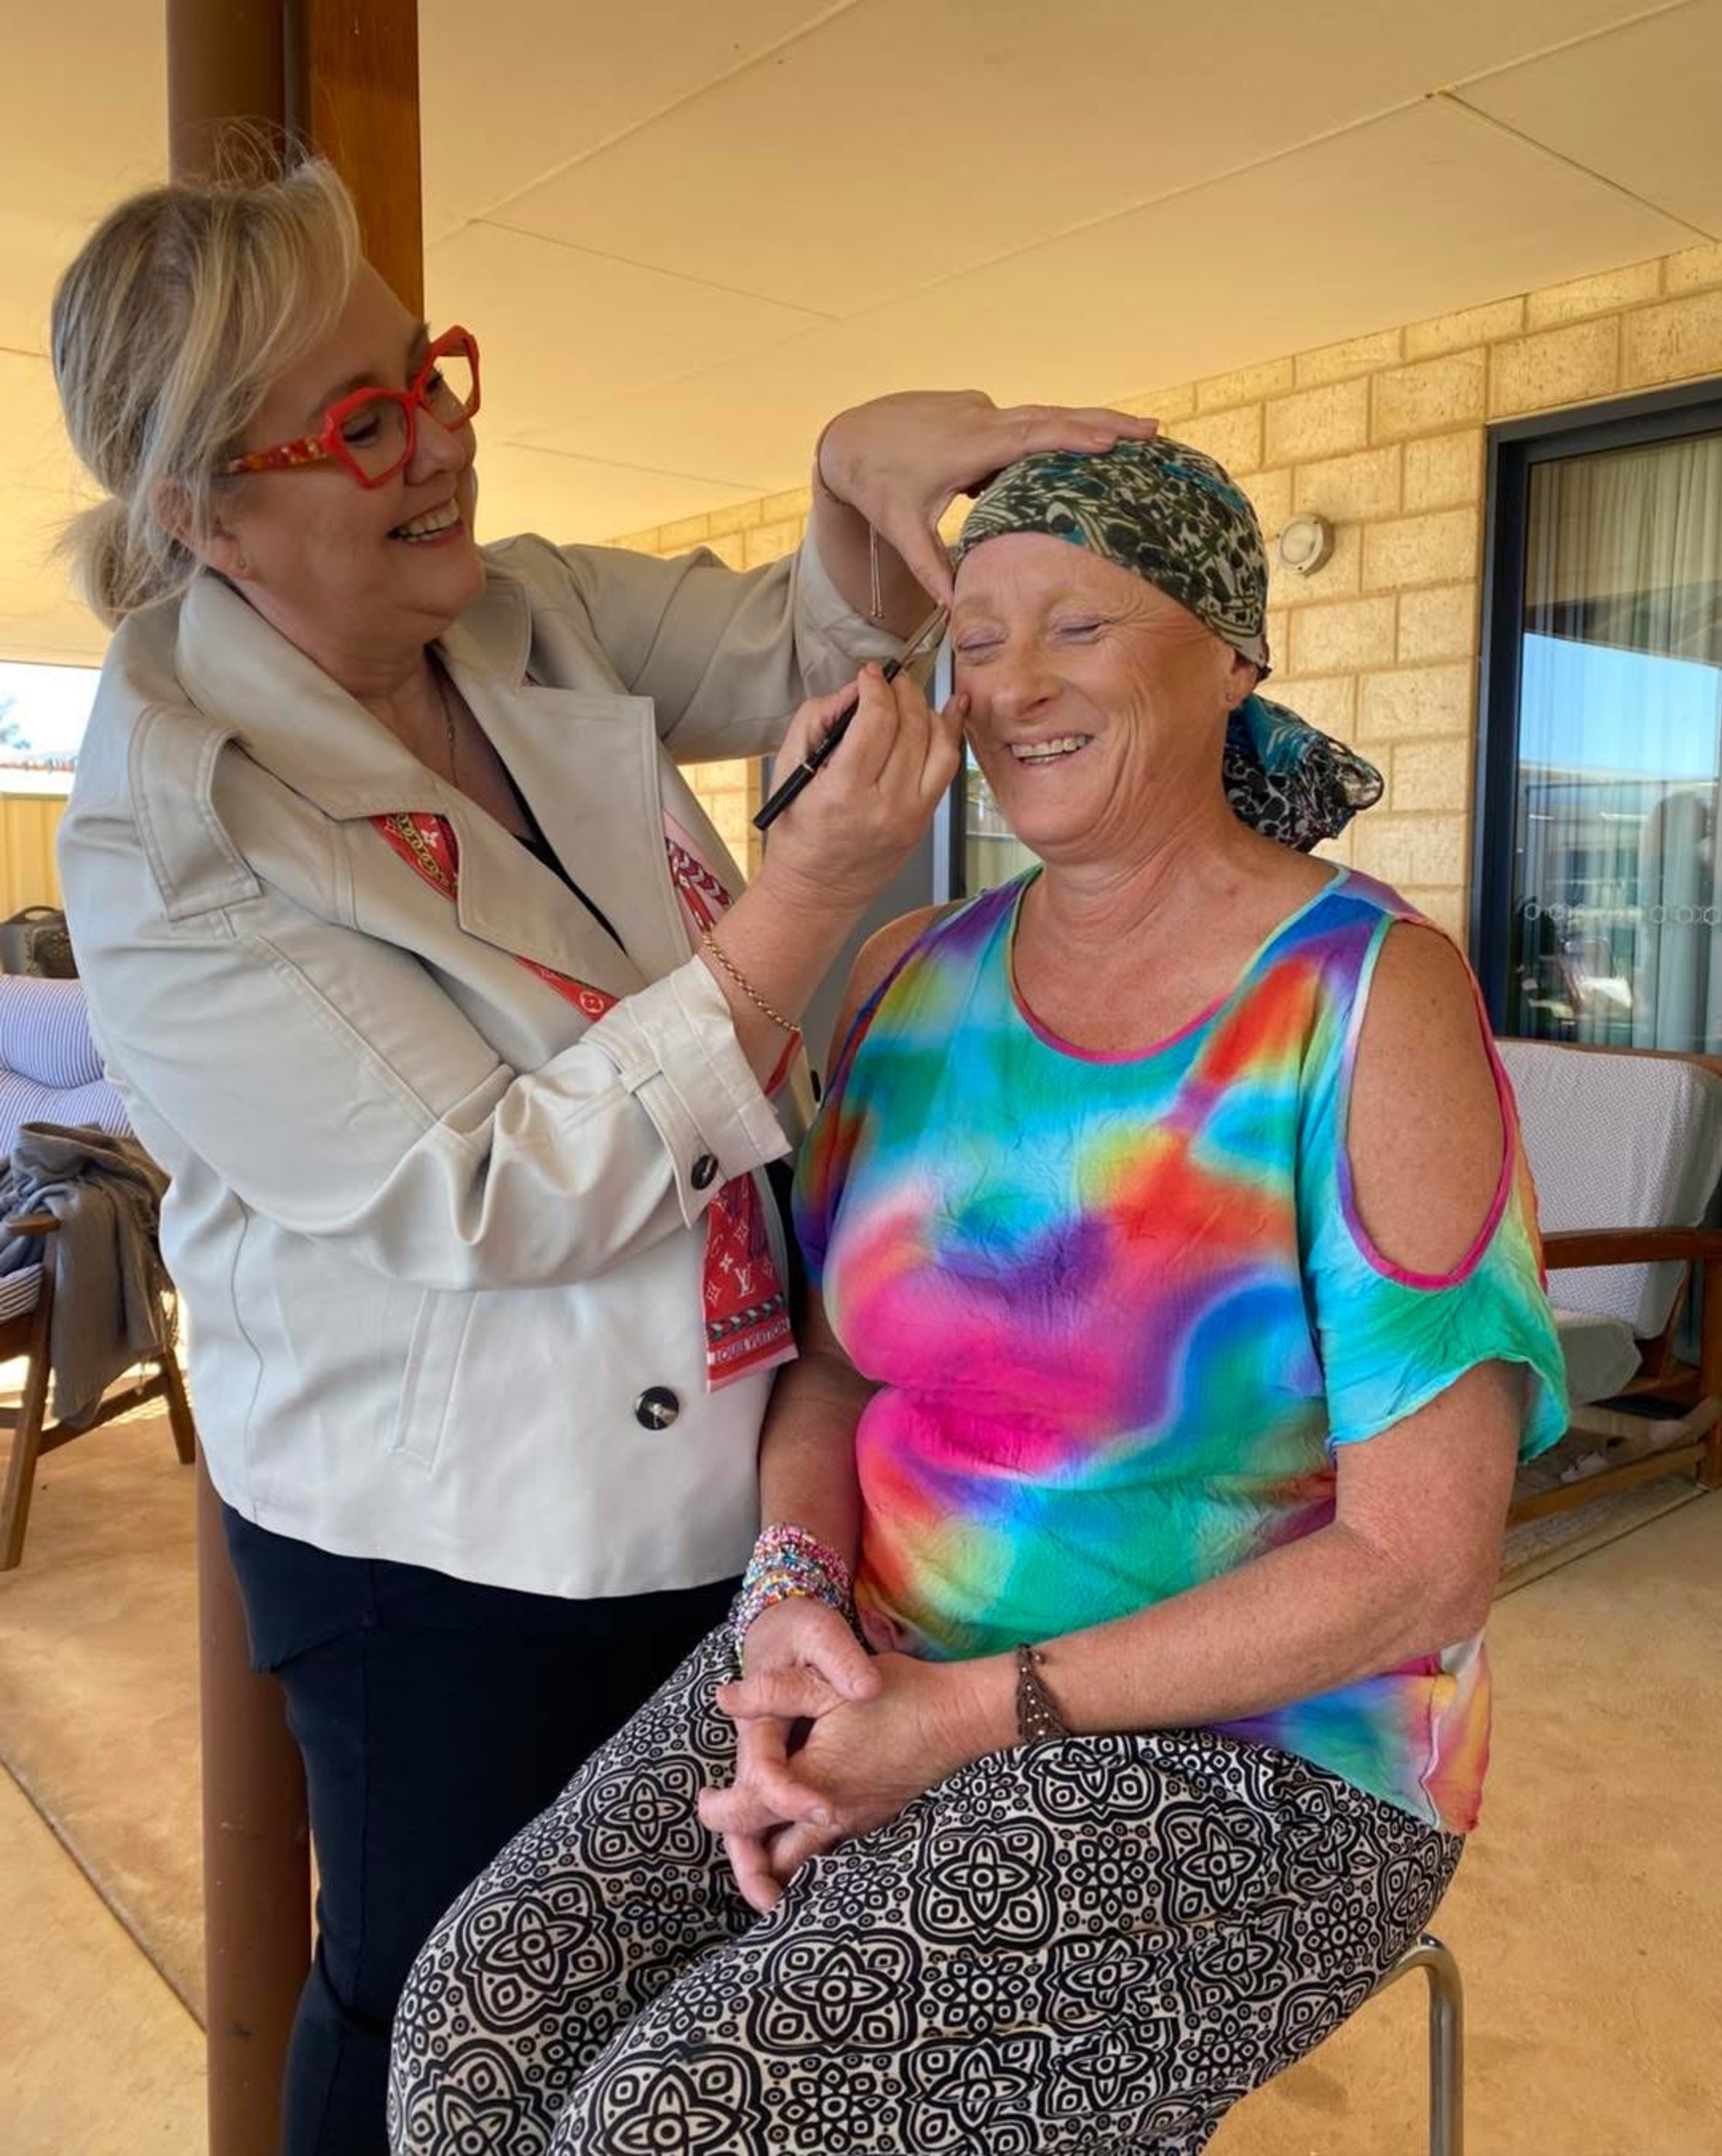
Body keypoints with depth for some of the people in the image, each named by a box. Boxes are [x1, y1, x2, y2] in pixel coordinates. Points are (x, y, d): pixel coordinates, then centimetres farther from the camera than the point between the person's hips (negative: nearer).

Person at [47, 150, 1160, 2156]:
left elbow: (801, 643, 6)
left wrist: (868, 464, -17)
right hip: (445, 1556, -6)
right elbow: (497, 1201, -27)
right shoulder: (163, 855, -21)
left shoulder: (534, 616, -1)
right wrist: (809, 896, -31)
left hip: (709, 1488, 6)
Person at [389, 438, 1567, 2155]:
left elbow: (1421, 1557, -16)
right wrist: (794, 1597, -11)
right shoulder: (911, 979, 2)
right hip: (874, 1672, 5)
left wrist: (970, 1716, -17)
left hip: (1242, 1762, -4)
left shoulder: (1370, 999, -16)